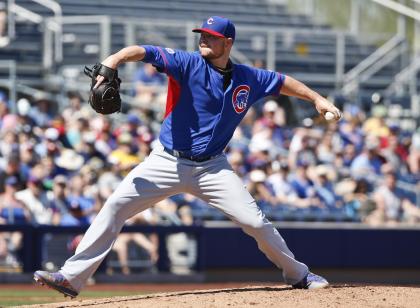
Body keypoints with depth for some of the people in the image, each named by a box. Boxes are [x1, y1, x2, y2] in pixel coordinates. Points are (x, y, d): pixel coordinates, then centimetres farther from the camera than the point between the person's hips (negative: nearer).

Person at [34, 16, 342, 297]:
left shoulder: (248, 78, 1)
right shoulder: (188, 64, -10)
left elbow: (282, 81, 17)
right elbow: (144, 52, -24)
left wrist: (318, 99, 10)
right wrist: (116, 58, -42)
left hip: (212, 167, 1)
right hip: (167, 161, -1)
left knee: (254, 220, -8)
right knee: (116, 205, -14)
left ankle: (298, 274, 16)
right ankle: (72, 277, -13)